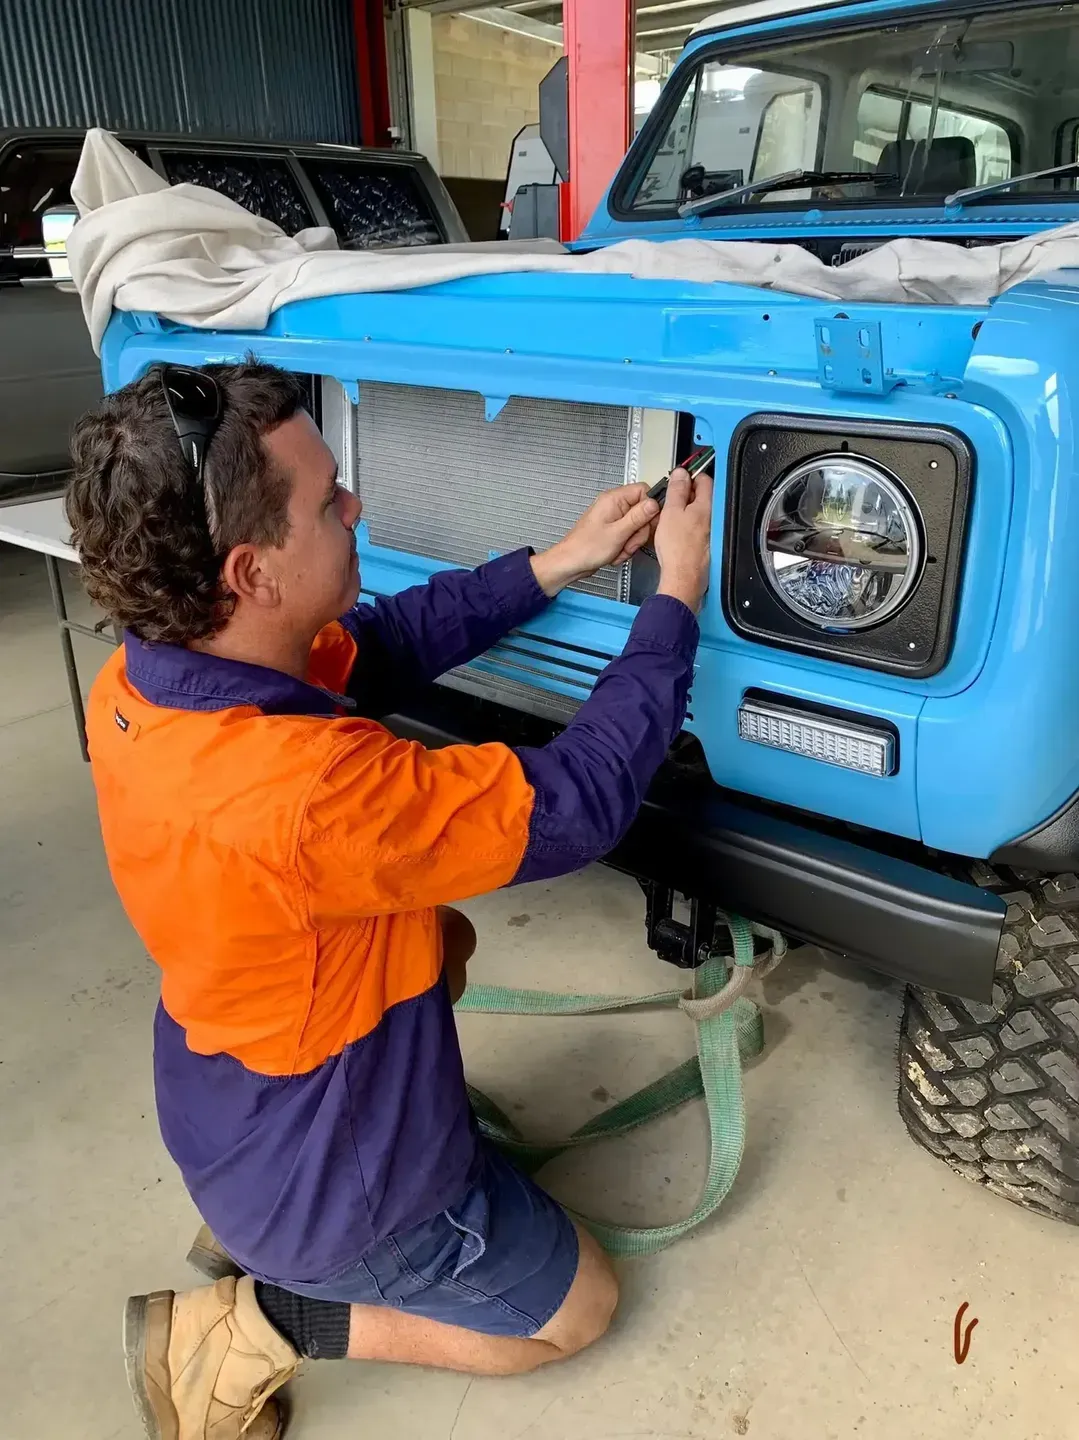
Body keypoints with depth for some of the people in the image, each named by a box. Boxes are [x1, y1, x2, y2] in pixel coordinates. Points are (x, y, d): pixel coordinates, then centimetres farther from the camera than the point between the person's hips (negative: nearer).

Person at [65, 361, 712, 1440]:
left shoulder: (139, 681, -15)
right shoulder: (307, 788, -41)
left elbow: (381, 646, -2)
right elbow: (580, 803, -29)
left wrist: (555, 566, -7)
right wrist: (677, 599, -18)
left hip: (223, 1120, 7)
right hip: (333, 1194, -6)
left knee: (441, 935, 26)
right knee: (578, 1306, 17)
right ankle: (252, 1327, 9)